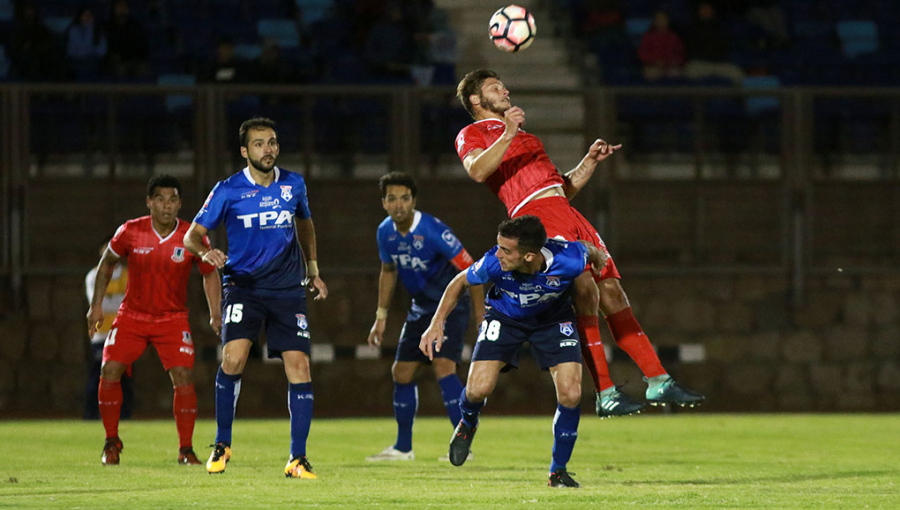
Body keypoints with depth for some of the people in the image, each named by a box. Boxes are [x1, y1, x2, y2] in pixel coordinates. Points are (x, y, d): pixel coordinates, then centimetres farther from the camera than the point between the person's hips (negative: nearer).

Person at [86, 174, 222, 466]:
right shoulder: (130, 232, -11)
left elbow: (210, 274, 6)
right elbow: (107, 262, 8)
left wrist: (215, 315, -2)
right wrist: (96, 305, 6)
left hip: (173, 319, -1)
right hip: (131, 316, 1)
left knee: (183, 377, -16)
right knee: (110, 371, -13)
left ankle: (186, 450, -4)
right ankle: (111, 442, 4)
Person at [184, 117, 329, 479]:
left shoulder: (293, 185, 6)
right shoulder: (228, 191, -4)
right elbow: (193, 234, -2)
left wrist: (312, 269, 23)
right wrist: (206, 252, -23)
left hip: (287, 289, 3)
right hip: (242, 285, -3)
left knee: (299, 366, -8)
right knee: (233, 357, -22)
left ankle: (298, 459, 0)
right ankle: (221, 445, -3)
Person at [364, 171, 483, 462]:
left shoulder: (433, 231, -25)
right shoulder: (386, 232, -4)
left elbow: (468, 269, -20)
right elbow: (388, 271, 15)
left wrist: (480, 314, -20)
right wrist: (381, 317, 16)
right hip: (421, 308, 7)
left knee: (443, 367, -23)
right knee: (401, 373, 8)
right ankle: (403, 447, 22)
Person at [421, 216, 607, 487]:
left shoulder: (568, 259, -37)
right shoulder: (494, 263, -34)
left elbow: (591, 251, -11)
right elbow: (460, 282, -12)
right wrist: (437, 324, -16)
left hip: (554, 318, 0)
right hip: (505, 317, 0)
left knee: (571, 395, -15)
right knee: (477, 390, -15)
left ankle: (558, 471, 8)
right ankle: (467, 424, 24)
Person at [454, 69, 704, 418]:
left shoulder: (526, 139, 36)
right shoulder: (472, 134, 12)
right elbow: (477, 171, -12)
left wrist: (590, 161, 19)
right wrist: (508, 135, -20)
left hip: (569, 217, 8)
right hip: (537, 213, -8)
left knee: (611, 290, 1)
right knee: (584, 290, -20)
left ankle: (658, 382, 2)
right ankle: (605, 394, -22)